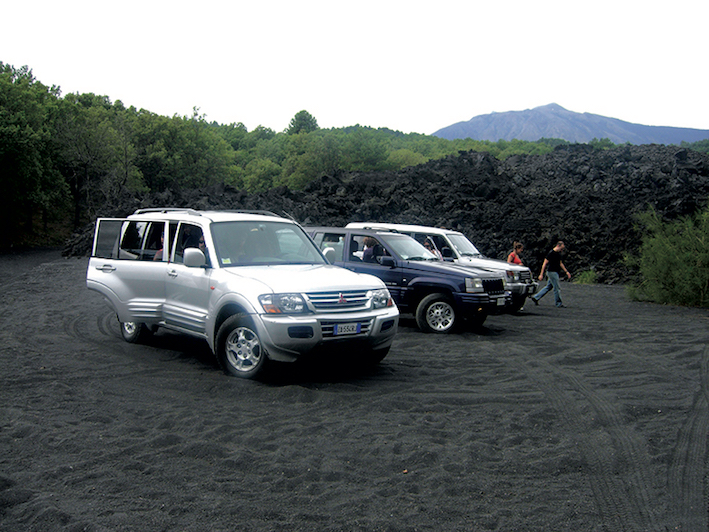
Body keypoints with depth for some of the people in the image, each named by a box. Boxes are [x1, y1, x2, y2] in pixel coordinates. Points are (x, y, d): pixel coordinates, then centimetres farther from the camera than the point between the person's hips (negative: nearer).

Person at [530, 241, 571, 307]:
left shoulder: (558, 254, 12)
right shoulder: (551, 253, -14)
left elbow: (560, 263, 24)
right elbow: (545, 264, -13)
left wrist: (566, 272, 20)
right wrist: (541, 274, -15)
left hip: (556, 273, 9)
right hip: (552, 272, -9)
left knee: (548, 287, 13)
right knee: (557, 288, -6)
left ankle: (535, 297, 18)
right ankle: (558, 303, 3)